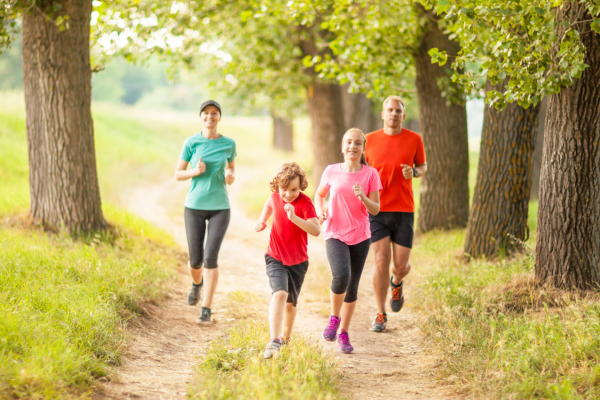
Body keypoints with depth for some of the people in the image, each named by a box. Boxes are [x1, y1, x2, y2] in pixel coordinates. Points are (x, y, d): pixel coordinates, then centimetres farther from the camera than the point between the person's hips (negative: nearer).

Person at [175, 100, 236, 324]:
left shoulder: (229, 144, 0)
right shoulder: (191, 143, -3)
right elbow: (178, 174, 2)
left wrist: (231, 177, -6)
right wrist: (195, 171, -18)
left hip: (220, 208, 0)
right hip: (194, 207, 0)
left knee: (211, 257, -13)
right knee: (196, 260, 5)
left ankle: (206, 309, -6)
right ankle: (197, 282, 42)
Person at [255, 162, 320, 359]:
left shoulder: (305, 203, -18)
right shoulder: (276, 196, -5)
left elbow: (316, 230, -33)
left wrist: (294, 217, -43)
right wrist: (262, 221, 9)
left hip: (297, 261, -1)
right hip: (275, 258, 1)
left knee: (290, 303, 13)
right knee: (279, 293, -23)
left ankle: (285, 337, 42)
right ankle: (274, 342, -33)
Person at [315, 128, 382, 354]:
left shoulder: (370, 174, -1)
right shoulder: (332, 171, 0)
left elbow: (375, 210, -1)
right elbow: (320, 194, 17)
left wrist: (363, 197, -21)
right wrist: (319, 212, -3)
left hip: (360, 236, 2)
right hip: (335, 235, -1)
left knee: (352, 287, 7)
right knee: (341, 275, -26)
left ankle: (344, 334, 24)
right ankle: (334, 318, 0)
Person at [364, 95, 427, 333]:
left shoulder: (414, 139, 2)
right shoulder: (370, 140, 3)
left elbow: (423, 166, 14)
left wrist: (414, 172, -8)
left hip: (404, 209, 0)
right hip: (377, 209, 0)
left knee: (401, 265, 0)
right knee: (381, 262, -7)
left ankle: (397, 283, 39)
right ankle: (380, 315, 6)